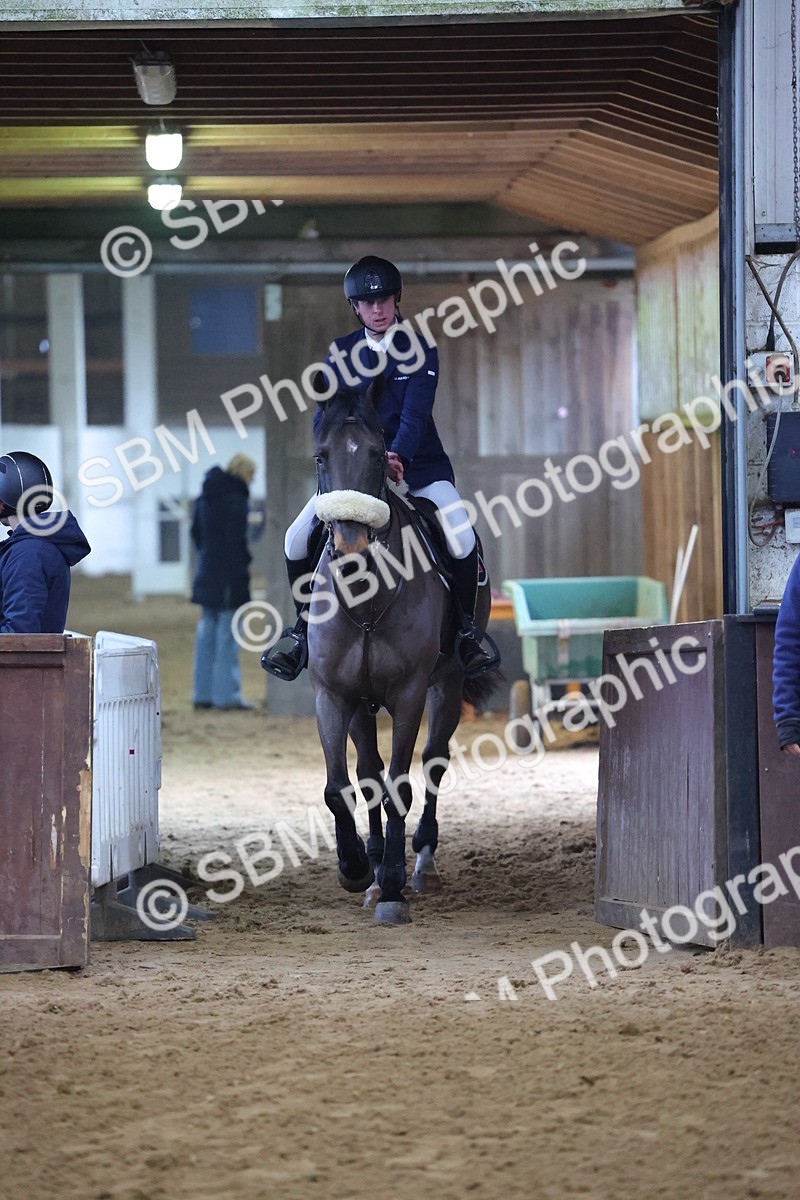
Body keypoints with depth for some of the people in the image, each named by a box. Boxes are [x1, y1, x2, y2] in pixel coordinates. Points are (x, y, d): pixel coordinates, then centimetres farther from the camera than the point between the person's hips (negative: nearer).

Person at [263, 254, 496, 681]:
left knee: (462, 541, -26)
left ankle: (466, 628, -3)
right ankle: (305, 629, 8)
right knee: (297, 542, -14)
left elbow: (415, 414, -17)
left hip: (418, 466, -3)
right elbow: (326, 417, -2)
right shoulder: (341, 354, 4)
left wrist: (397, 458, -36)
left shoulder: (420, 350, -5)